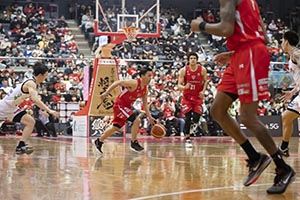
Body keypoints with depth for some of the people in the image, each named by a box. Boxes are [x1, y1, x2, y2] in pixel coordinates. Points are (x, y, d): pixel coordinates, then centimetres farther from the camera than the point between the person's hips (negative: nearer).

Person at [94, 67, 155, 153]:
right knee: (136, 119, -22)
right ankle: (134, 143, -9)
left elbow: (145, 104, 11)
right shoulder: (134, 83, -24)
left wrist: (149, 117, 4)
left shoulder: (145, 90, 2)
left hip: (127, 106, 9)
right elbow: (117, 83, -21)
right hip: (120, 105, -9)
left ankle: (99, 141, 33)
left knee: (116, 127, 18)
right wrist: (106, 93, -23)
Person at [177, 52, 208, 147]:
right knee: (188, 117, -12)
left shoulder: (202, 70, -8)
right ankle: (187, 139, -3)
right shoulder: (183, 70, -11)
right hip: (187, 97, -1)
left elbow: (205, 81, 8)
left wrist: (203, 91, -8)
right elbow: (179, 86, -11)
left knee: (196, 119, -7)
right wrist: (184, 87, -34)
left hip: (198, 97, 1)